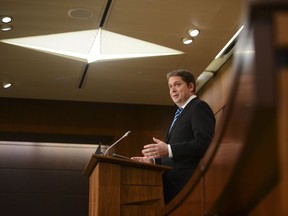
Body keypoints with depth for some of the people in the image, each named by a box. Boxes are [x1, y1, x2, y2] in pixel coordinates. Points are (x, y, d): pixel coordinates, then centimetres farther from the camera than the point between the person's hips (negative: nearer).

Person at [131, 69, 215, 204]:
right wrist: (153, 160, 10)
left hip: (186, 183, -9)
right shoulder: (182, 113, 26)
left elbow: (205, 142, -19)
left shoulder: (199, 107, -3)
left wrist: (169, 150, -24)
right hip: (174, 183, 9)